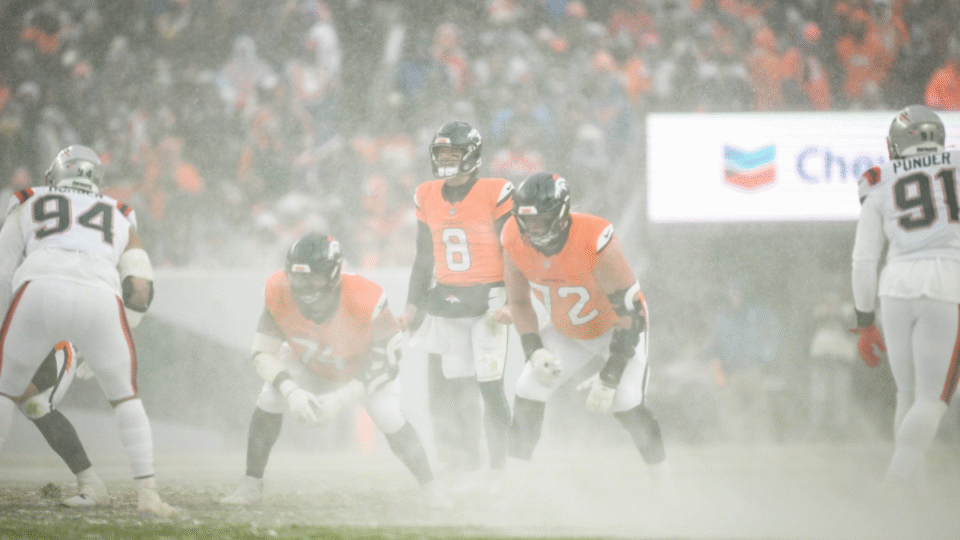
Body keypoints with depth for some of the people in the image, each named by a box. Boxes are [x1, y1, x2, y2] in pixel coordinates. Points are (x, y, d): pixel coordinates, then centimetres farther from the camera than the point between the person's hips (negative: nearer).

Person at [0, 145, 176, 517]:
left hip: (40, 291, -1)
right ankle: (148, 494, 15)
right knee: (125, 395, 22)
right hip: (100, 299, 1)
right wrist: (100, 346, 32)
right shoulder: (120, 219, 34)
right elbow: (139, 290, 21)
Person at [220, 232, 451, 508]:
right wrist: (290, 391, -42)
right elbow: (263, 352, -24)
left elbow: (386, 363, -31)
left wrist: (341, 398, -39)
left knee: (388, 417, -21)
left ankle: (430, 487, 0)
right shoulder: (279, 294, -33)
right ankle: (252, 485, -2)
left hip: (365, 365, -3)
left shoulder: (365, 299, -40)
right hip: (308, 362, 3)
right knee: (269, 400, -17)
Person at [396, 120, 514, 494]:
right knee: (444, 389, 0)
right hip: (444, 304, 5)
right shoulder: (427, 197, 10)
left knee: (490, 387, -8)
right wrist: (413, 305, 16)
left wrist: (512, 304, -12)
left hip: (486, 301, -5)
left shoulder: (495, 194, -7)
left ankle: (500, 470, 2)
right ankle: (467, 471, 7)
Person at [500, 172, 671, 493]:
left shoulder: (595, 242, -37)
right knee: (528, 394, -7)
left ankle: (666, 488, -6)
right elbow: (519, 302, 0)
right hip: (564, 330, 5)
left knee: (626, 405, -21)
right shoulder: (515, 242, -20)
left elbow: (631, 314, -30)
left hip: (618, 328, -5)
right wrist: (534, 351, -15)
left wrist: (609, 378, -30)